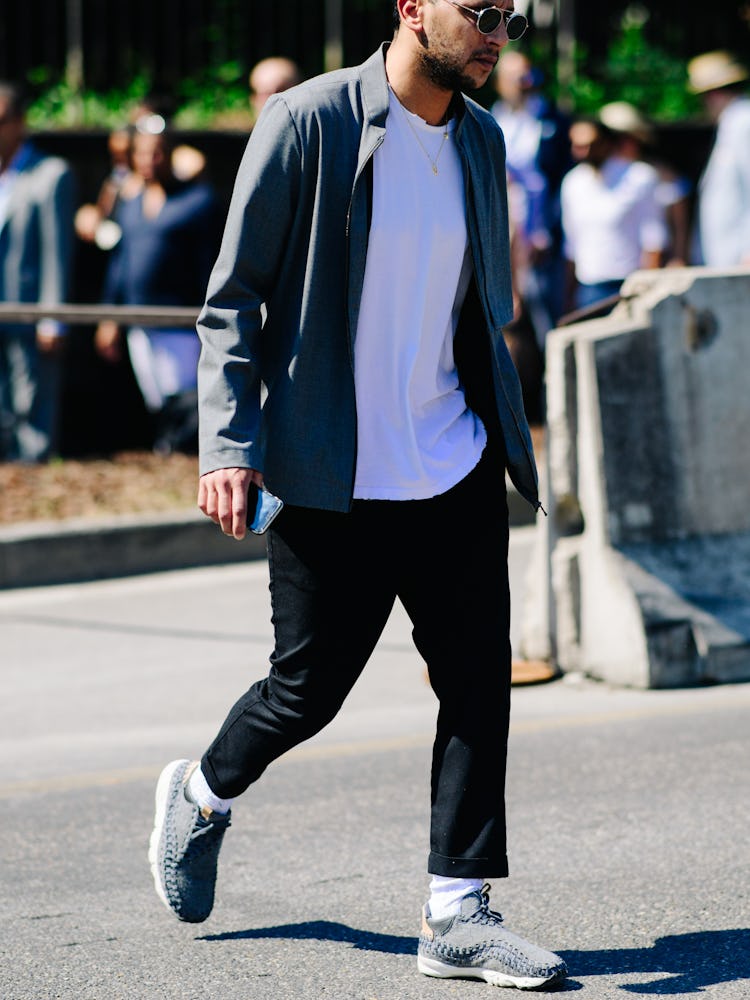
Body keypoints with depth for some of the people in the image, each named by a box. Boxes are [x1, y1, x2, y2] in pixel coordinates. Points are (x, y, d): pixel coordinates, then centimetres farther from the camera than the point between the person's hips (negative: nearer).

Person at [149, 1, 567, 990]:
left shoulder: (481, 138, 8)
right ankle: (202, 796, 35)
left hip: (458, 473, 5)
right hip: (335, 482, -5)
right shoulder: (308, 122, -10)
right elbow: (233, 300, -8)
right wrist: (229, 444, -15)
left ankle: (458, 914, 7)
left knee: (480, 686, -1)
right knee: (309, 689, 5)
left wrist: (507, 436, 18)